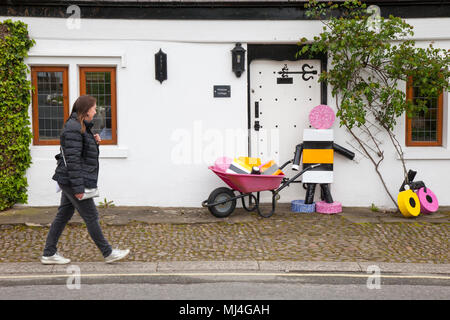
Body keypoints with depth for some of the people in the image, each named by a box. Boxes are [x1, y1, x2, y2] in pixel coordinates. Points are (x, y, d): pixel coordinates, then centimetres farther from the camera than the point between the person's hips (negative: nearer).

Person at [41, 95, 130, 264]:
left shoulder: (81, 126, 14)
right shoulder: (73, 128, -18)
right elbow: (72, 159, -23)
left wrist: (94, 141, 3)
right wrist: (78, 187, -23)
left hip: (68, 181, 10)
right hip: (72, 181, -10)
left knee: (63, 215, 14)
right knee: (91, 217, -1)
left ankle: (49, 254, 21)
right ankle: (108, 253, 10)